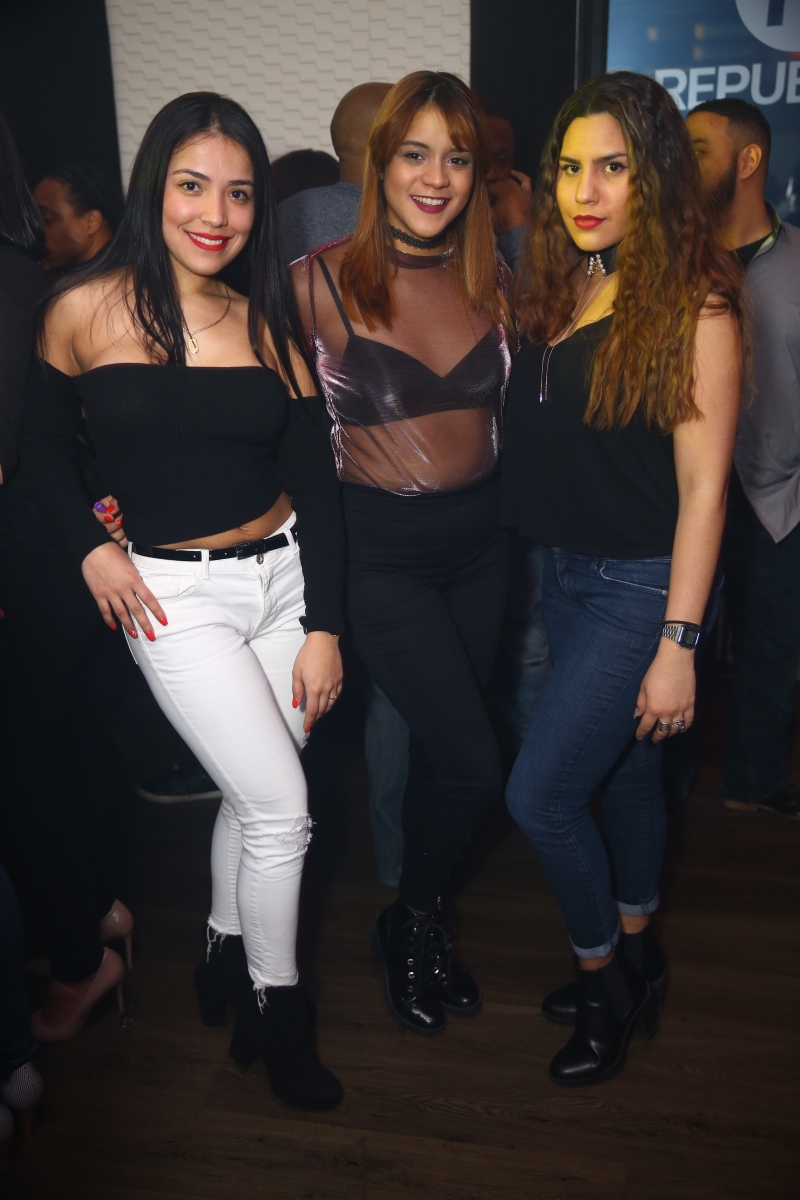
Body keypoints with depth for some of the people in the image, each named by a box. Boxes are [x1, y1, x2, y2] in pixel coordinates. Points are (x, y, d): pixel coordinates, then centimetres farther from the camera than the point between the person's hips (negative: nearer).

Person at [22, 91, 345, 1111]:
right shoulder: (86, 311, -5)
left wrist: (323, 626, -3)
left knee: (252, 792, 12)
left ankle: (225, 953, 41)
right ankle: (275, 1009, 21)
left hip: (283, 577, 4)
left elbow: (314, 483, 2)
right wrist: (90, 547, -5)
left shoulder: (268, 324, 2)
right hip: (174, 595, -3)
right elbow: (42, 443, 9)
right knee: (281, 808, -5)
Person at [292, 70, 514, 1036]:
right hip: (380, 548, -4)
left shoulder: (491, 278, 4)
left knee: (440, 750, 15)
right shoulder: (319, 282, -10)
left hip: (479, 538, 5)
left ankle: (420, 923, 39)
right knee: (473, 765, -8)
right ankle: (410, 924, 23)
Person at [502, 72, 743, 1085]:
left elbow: (703, 486, -17)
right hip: (564, 575, 7)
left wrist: (677, 644, -18)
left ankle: (605, 977, 22)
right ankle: (634, 962, 40)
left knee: (539, 793, -5)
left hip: (642, 586, -7)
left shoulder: (693, 304, -14)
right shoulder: (561, 291, 6)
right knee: (624, 770, 20)